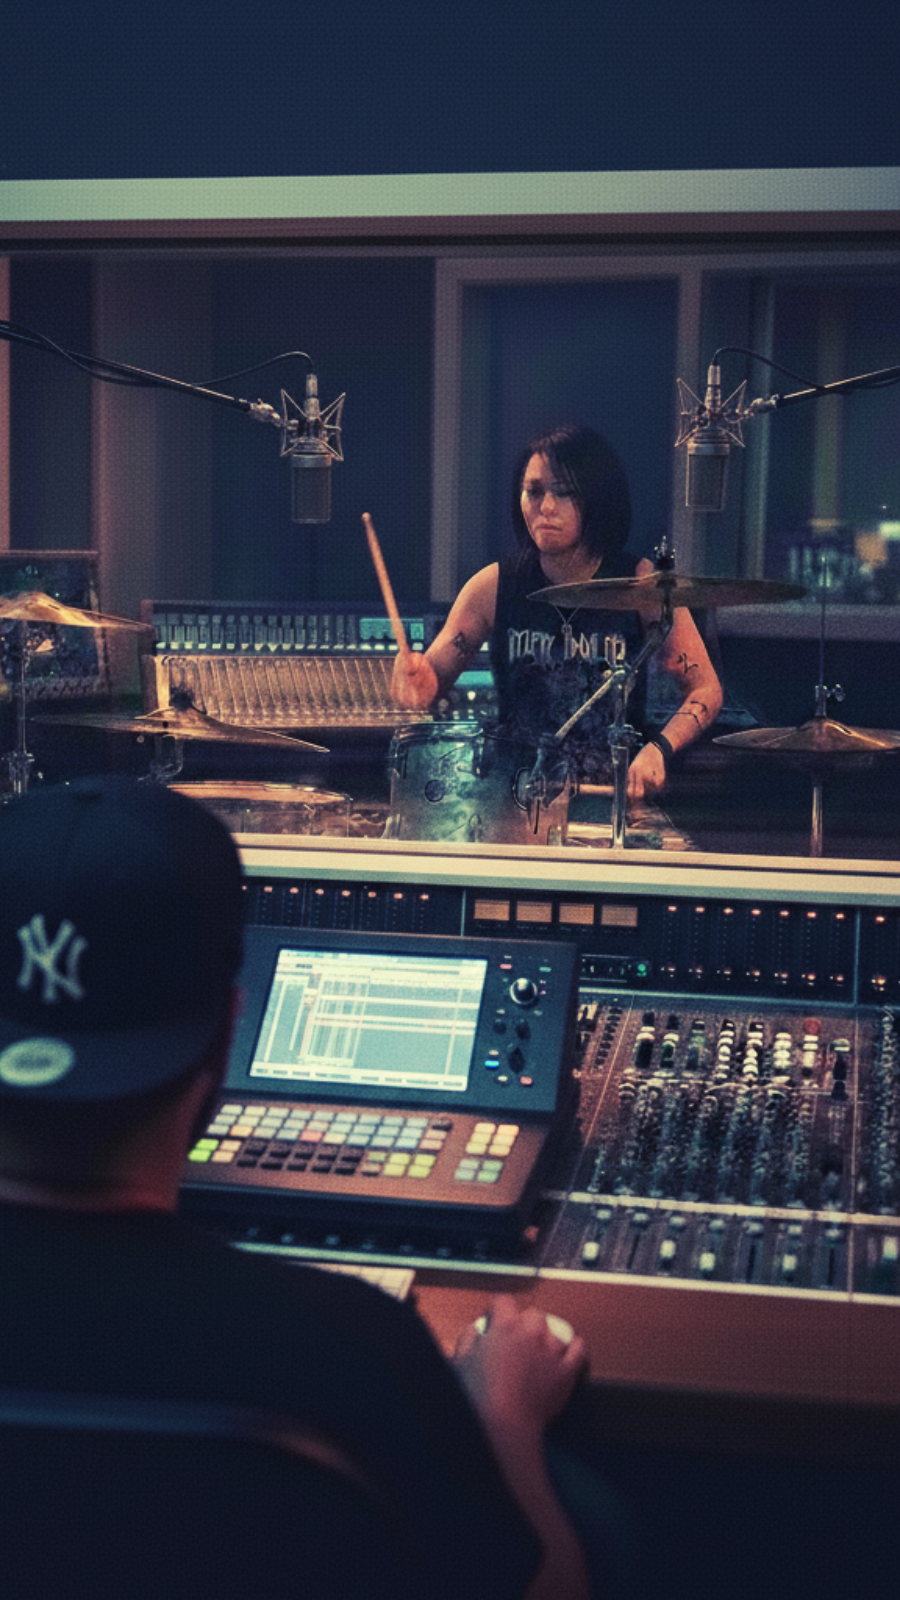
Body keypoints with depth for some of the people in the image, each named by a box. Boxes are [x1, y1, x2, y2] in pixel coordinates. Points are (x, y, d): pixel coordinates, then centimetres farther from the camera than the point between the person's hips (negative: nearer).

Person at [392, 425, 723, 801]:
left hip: (616, 797, -1)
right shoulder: (493, 586, 3)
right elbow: (435, 675, 4)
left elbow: (705, 691, 1)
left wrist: (658, 749, -18)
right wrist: (417, 683, -21)